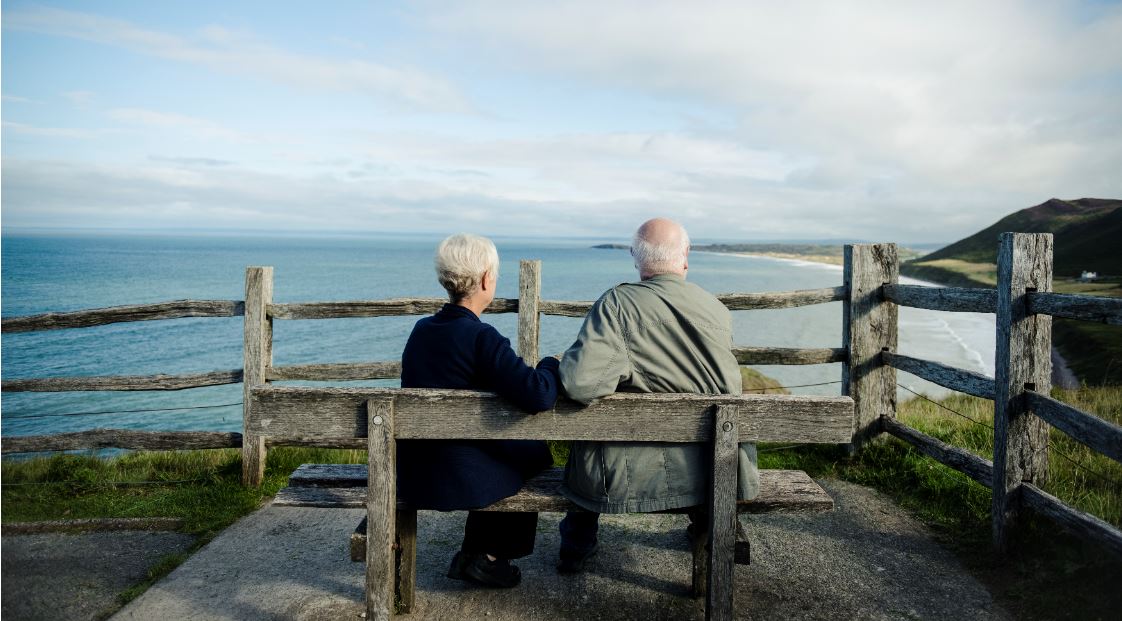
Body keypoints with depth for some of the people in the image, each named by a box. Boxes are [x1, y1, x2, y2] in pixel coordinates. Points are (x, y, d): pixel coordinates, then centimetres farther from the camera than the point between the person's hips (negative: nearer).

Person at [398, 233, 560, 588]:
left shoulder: (421, 330, 4)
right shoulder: (481, 338, -21)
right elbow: (539, 397, -29)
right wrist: (551, 365, -6)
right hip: (458, 481, -7)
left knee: (505, 445, 30)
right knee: (534, 454, 20)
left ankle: (473, 555, 36)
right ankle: (485, 557, 28)